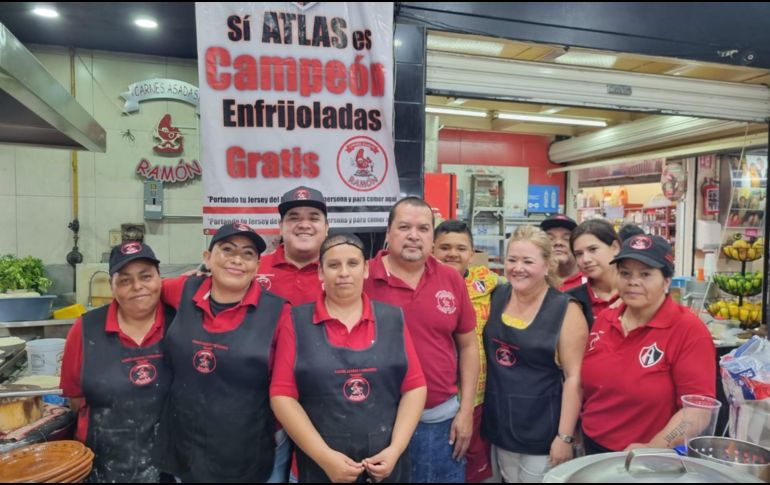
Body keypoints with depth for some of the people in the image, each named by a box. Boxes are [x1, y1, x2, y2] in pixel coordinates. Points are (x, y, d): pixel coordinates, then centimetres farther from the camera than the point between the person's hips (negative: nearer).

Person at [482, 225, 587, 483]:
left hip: (542, 433, -4)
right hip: (499, 426, 5)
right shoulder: (497, 298, 0)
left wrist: (565, 436, -15)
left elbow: (574, 377, -14)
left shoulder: (565, 310, -14)